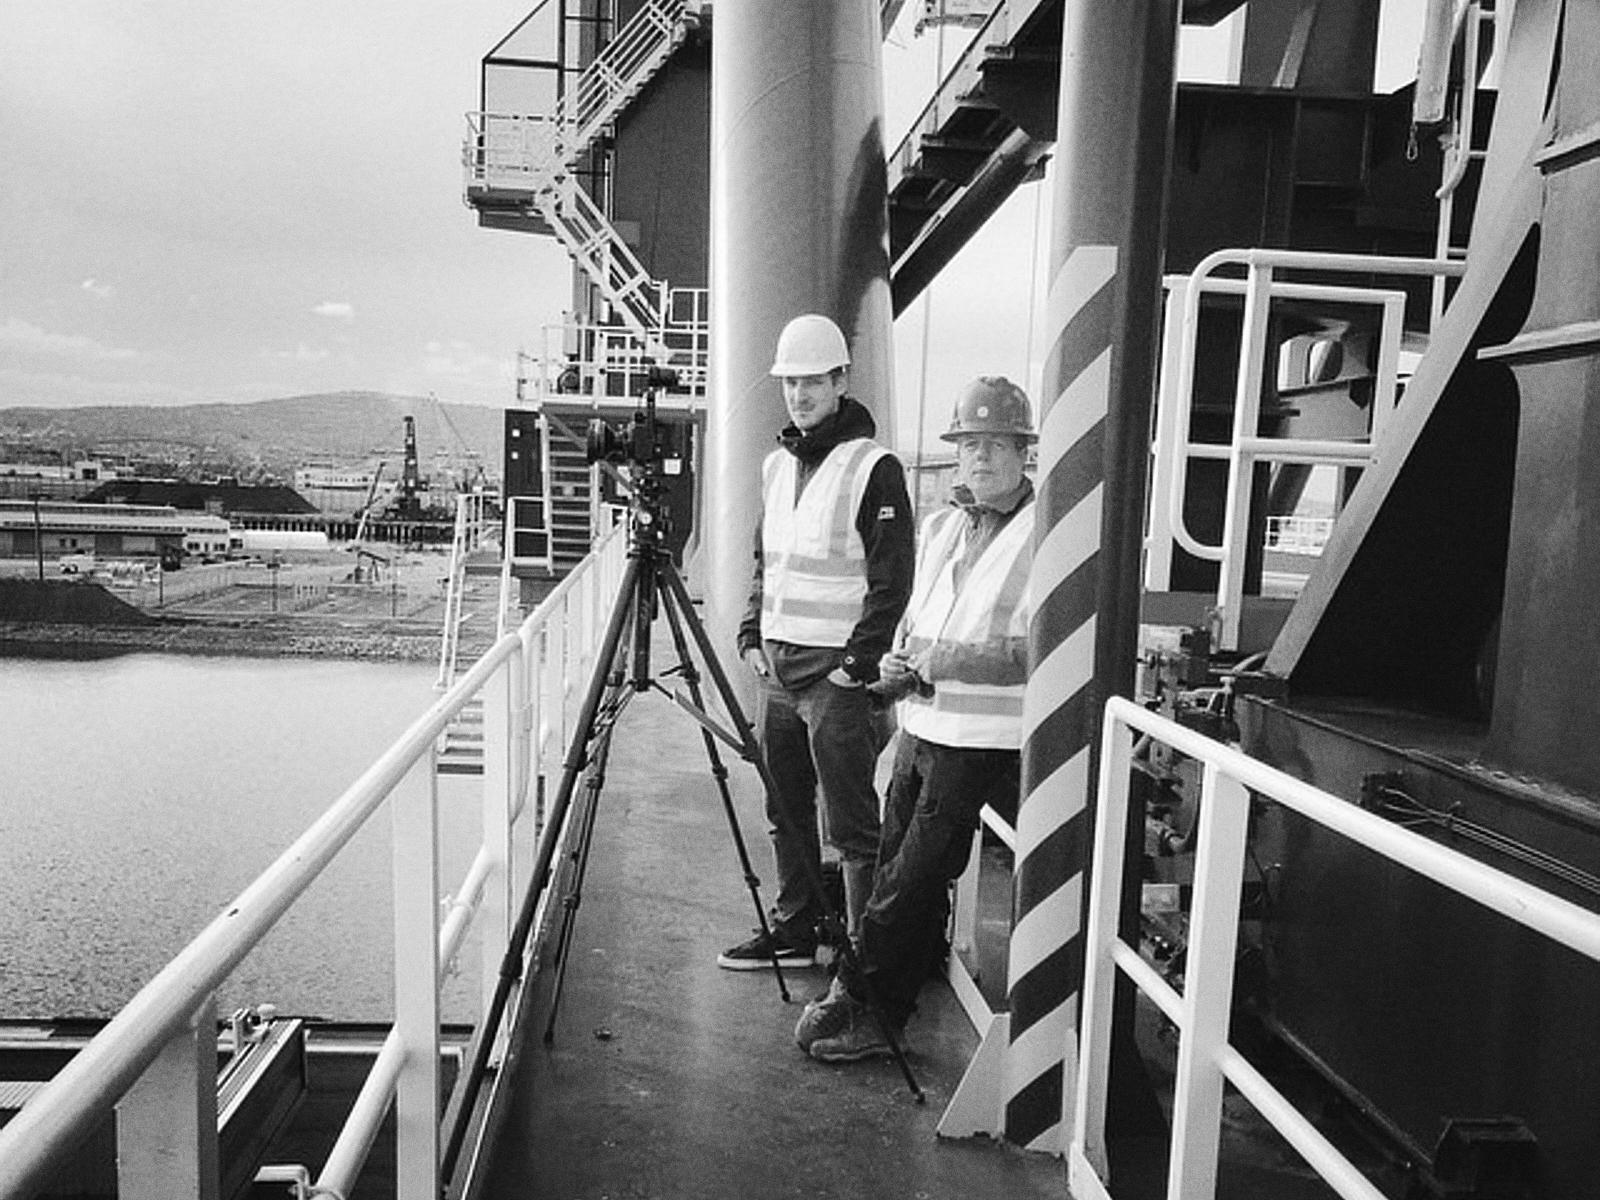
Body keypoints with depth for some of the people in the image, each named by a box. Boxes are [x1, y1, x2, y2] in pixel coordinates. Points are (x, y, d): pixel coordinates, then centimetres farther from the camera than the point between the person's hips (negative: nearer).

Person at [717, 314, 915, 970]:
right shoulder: (777, 464, 14)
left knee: (850, 823, -2)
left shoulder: (874, 468, -9)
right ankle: (794, 929, 28)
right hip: (776, 667, 7)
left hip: (837, 672, -7)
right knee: (786, 811, 15)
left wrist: (857, 660, -15)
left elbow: (892, 579, -12)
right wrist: (751, 635, 10)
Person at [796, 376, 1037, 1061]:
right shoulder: (939, 528, 15)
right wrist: (900, 661, 3)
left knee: (911, 882, -3)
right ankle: (869, 1000, 29)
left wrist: (944, 661, -20)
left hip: (983, 741, -7)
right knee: (898, 869, 14)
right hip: (920, 726, 7)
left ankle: (866, 1011, 11)